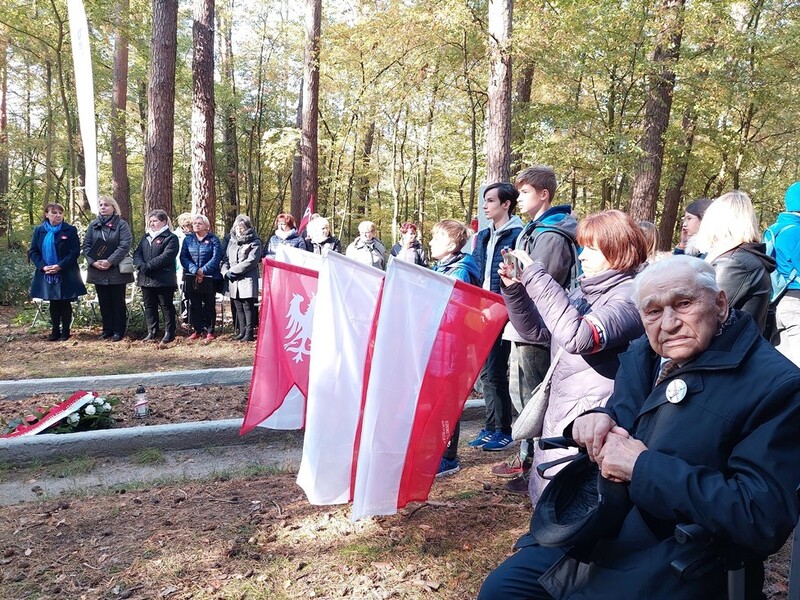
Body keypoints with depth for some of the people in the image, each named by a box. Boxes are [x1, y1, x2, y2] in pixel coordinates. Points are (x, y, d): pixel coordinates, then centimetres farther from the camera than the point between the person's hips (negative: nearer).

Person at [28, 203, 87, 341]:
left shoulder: (70, 230, -4)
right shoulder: (39, 231, 5)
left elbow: (75, 252, -10)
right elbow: (33, 252, 4)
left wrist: (60, 266, -19)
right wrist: (43, 266, -12)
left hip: (66, 275, -3)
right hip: (47, 275, 3)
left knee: (65, 304, 5)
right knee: (53, 304, 12)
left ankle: (65, 331, 14)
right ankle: (55, 331, 20)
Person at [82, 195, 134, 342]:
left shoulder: (121, 224, -3)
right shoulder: (93, 225, 10)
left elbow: (125, 245, -14)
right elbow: (86, 245, 6)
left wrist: (110, 261, -21)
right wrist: (93, 261, -11)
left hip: (117, 271, -4)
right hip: (98, 271, 4)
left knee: (118, 302, 3)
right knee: (104, 302, 10)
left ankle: (118, 330, 11)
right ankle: (107, 329, 20)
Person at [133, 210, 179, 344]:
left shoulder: (171, 238, -4)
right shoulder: (145, 237, 18)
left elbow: (166, 257, -17)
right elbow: (137, 253, 9)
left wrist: (148, 266, -21)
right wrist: (141, 265, -12)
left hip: (163, 280, -7)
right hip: (146, 278, 7)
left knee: (166, 306, 1)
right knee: (149, 306, 11)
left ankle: (169, 333, 8)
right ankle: (151, 332, 20)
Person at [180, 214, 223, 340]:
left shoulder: (213, 240, 0)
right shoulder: (188, 239, 9)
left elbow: (216, 258, -9)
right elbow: (183, 257, 1)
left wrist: (203, 270, -18)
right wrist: (195, 270, -14)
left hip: (209, 279, -3)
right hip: (191, 278, 3)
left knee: (209, 306, 3)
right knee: (194, 305, 7)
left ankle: (209, 331, 10)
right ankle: (197, 330, 16)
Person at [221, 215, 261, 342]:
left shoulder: (254, 242, -2)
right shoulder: (232, 241, 18)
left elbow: (251, 261, -13)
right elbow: (226, 258, 17)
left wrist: (233, 270, -12)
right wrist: (226, 272, -3)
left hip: (248, 280, -6)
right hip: (233, 281, 6)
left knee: (248, 306, -6)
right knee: (238, 307, 10)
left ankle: (249, 332, -1)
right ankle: (242, 331, 18)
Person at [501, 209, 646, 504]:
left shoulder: (630, 294, -15)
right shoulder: (584, 290, 10)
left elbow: (577, 337, -31)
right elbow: (535, 330, 17)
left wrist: (536, 277, -27)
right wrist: (514, 288, 1)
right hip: (559, 413, 8)